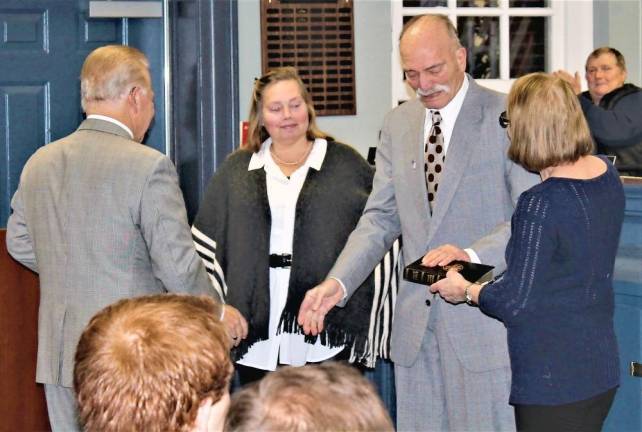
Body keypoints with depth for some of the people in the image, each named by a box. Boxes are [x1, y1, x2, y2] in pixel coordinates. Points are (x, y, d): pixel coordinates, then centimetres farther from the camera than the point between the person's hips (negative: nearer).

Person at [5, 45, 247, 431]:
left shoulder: (39, 163, 5)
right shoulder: (149, 167, -15)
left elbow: (19, 243, 17)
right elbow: (178, 264, -15)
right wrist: (219, 312, 1)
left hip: (58, 356, 6)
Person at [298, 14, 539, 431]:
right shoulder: (398, 123, 12)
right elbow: (381, 217, 12)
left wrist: (471, 254, -29)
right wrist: (338, 283, -2)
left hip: (486, 317, -5)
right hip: (416, 324, 5)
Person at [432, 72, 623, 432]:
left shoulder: (541, 203, -22)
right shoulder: (608, 177, 2)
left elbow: (514, 304, -18)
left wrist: (465, 290, 1)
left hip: (552, 381, -8)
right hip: (603, 368, 8)